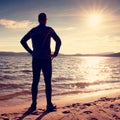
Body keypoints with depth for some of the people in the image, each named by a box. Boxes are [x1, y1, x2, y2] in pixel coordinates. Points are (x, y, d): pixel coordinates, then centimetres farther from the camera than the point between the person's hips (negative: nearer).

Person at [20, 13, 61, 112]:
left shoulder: (33, 30, 11)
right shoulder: (49, 29, -2)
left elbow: (23, 41, 17)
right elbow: (58, 41, -12)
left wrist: (31, 52, 16)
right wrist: (55, 53, -1)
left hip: (35, 59, 4)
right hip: (46, 59, -4)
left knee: (35, 82, 8)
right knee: (48, 82, 1)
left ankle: (34, 105, 10)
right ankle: (49, 105, 5)